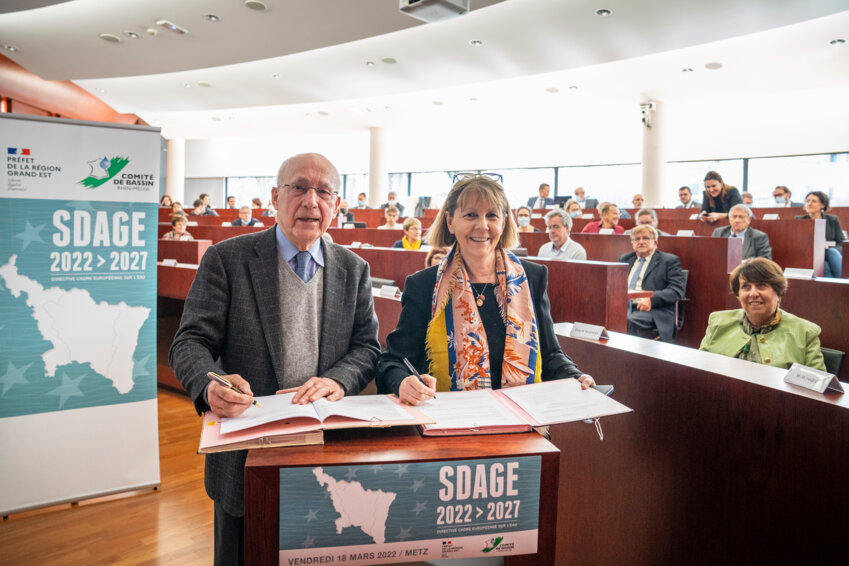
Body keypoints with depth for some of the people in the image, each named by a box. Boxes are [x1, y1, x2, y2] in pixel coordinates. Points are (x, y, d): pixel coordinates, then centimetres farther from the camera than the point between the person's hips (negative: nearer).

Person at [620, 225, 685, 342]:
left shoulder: (670, 261, 9)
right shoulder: (625, 259, 25)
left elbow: (677, 290, -2)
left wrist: (652, 299, -18)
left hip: (652, 311, -4)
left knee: (628, 321, -36)